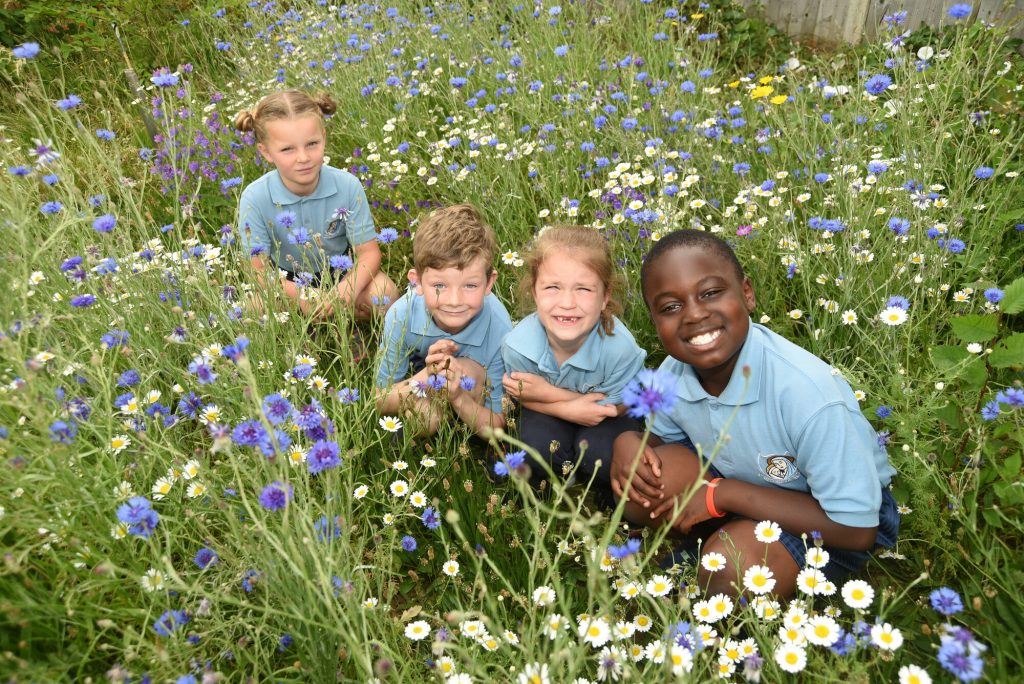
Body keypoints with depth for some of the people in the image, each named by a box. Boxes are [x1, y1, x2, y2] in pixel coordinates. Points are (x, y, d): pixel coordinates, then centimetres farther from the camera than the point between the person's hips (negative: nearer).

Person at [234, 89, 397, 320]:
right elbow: (259, 270, -18)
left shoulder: (347, 186, -21)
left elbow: (369, 251, -17)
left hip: (341, 270, 0)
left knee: (385, 293, -25)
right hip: (288, 281, 0)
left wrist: (348, 288, -37)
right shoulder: (255, 199, -23)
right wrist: (301, 296, -36)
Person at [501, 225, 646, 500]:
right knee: (538, 448, -27)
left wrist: (548, 392, -31)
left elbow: (612, 407, -20)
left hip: (605, 414, -1)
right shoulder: (517, 346, -32)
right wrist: (569, 409, -33)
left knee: (599, 455, -27)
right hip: (550, 411, 1)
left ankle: (608, 497, 9)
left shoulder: (620, 347, -36)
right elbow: (525, 398, -12)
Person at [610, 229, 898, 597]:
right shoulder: (674, 373, -16)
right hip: (749, 489, 5)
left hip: (836, 519, -5)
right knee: (644, 477, -20)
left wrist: (722, 494, -29)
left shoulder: (805, 391, -34)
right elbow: (660, 436, 5)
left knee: (732, 565, -33)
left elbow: (857, 529, -27)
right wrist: (629, 442, -20)